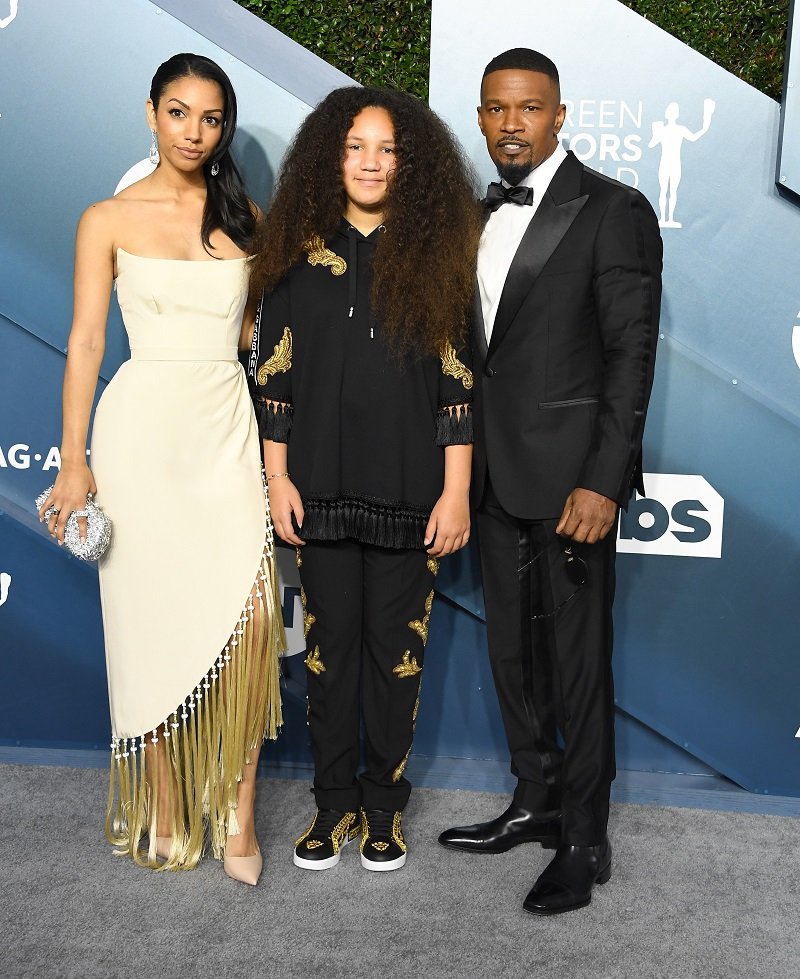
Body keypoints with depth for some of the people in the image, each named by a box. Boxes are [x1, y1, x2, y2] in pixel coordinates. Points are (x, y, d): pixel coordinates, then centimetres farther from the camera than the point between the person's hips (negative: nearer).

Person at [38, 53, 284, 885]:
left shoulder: (242, 216, 11)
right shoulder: (109, 219, 2)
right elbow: (85, 340, -1)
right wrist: (74, 463, -6)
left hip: (227, 427, 2)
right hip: (144, 431, -2)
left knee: (249, 619, -10)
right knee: (155, 623, 3)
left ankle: (235, 812, 5)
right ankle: (164, 810, 20)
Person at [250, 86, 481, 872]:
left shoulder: (434, 256, 2)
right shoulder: (302, 256, 5)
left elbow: (457, 379, -1)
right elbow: (275, 373, 5)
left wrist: (456, 491, -6)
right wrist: (277, 477, 0)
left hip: (407, 490, -1)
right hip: (323, 485, 1)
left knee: (395, 649, 6)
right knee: (329, 644, 9)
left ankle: (384, 807, 23)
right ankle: (334, 802, 25)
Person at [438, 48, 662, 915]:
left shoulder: (612, 210, -7)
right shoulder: (479, 218, 14)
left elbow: (631, 352, -12)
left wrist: (603, 481, -18)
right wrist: (464, 468, 10)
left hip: (570, 476, -7)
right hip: (495, 475, 7)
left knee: (577, 658, 2)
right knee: (513, 649, 15)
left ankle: (584, 841, 17)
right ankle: (535, 802, 33)